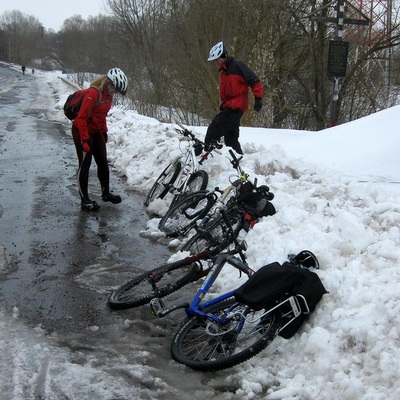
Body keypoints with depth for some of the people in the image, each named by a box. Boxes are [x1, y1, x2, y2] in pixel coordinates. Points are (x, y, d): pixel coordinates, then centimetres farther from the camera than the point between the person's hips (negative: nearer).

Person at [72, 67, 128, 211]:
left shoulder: (108, 94, 0)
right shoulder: (93, 93, -26)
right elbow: (81, 118, -26)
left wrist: (104, 132, 17)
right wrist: (85, 140, -27)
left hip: (96, 131, 8)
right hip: (82, 131, -8)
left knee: (103, 162, 12)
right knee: (85, 164, -3)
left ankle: (106, 192, 27)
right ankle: (85, 200, 4)